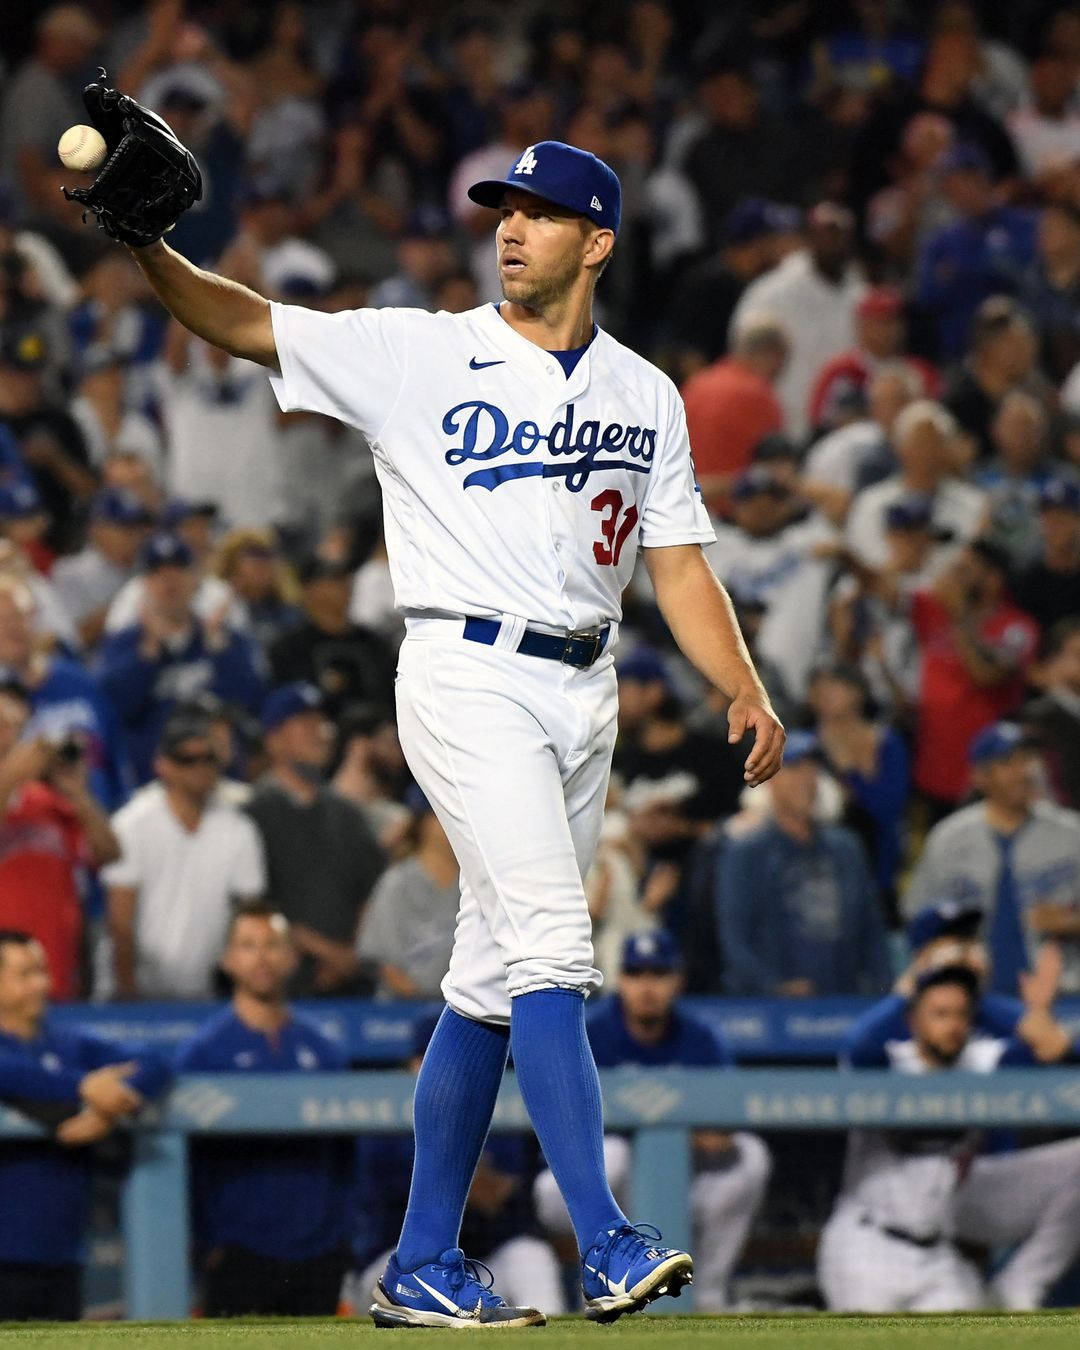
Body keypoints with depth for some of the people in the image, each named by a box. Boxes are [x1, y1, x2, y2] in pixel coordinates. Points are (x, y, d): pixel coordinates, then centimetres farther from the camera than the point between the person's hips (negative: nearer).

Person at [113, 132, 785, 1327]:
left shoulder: (646, 398, 13)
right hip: (468, 677, -5)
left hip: (580, 690, 5)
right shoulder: (420, 355, -1)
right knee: (550, 943, -17)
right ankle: (607, 1247, -21)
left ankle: (421, 1268, 14)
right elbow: (248, 326, -8)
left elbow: (678, 563, 14)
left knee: (495, 980, 8)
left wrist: (744, 690, 0)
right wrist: (147, 250, -25)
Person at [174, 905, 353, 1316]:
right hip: (240, 1254, -4)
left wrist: (343, 1232, 5)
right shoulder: (204, 1050, 0)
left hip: (319, 1253, 4)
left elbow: (344, 1148, 15)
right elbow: (183, 1156, -2)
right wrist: (208, 1242, -8)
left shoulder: (322, 1049, 11)